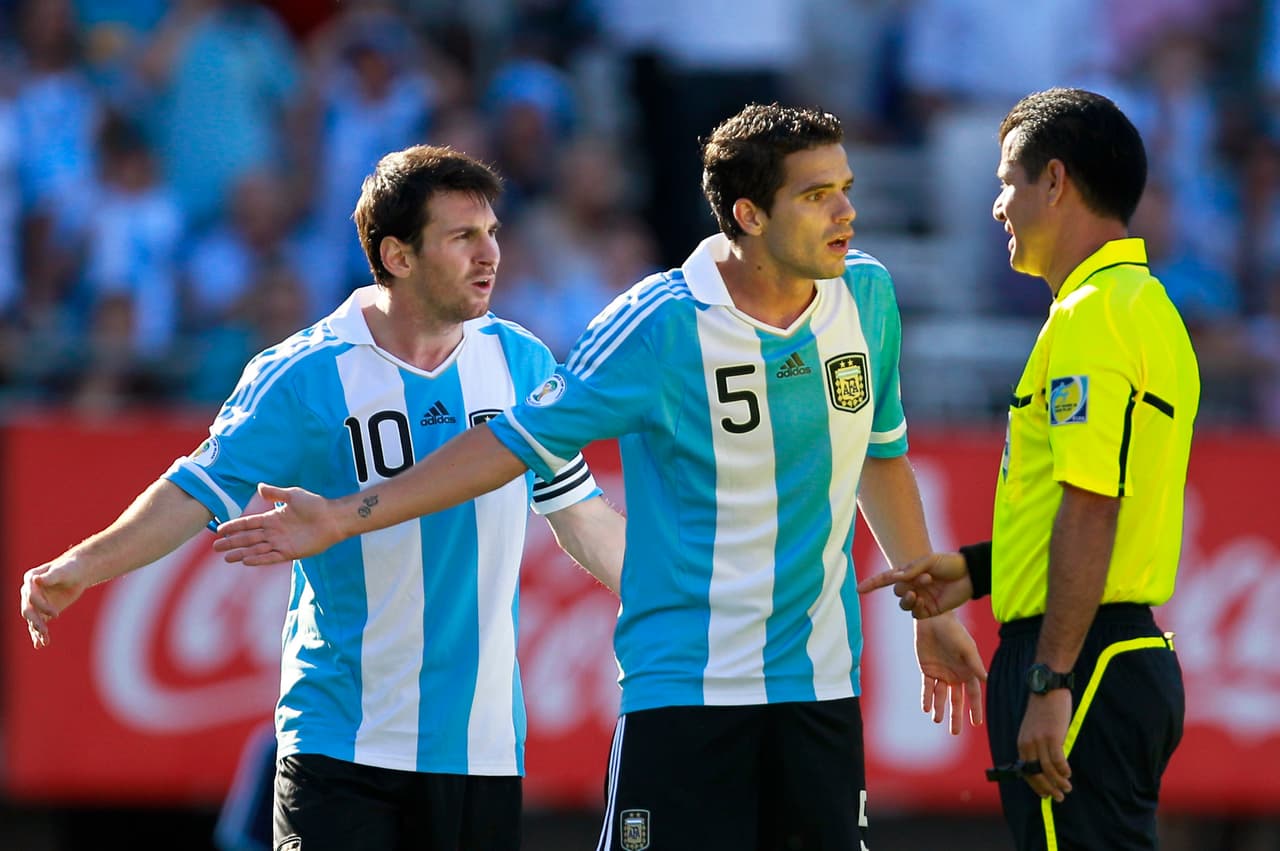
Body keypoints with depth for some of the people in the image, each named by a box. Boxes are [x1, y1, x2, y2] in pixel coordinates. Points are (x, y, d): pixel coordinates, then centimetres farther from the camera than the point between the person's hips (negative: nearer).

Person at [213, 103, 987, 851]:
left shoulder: (866, 296, 2)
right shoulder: (661, 326, -12)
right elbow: (516, 442, -6)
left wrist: (931, 607, 23)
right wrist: (345, 517, -9)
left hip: (821, 684, 5)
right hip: (683, 683, -5)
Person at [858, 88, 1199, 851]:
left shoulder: (1091, 316, -14)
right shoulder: (1147, 307, 18)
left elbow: (1090, 509, -21)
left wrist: (1049, 683, -23)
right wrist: (978, 569, 20)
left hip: (1085, 666, -10)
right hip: (1141, 656, 10)